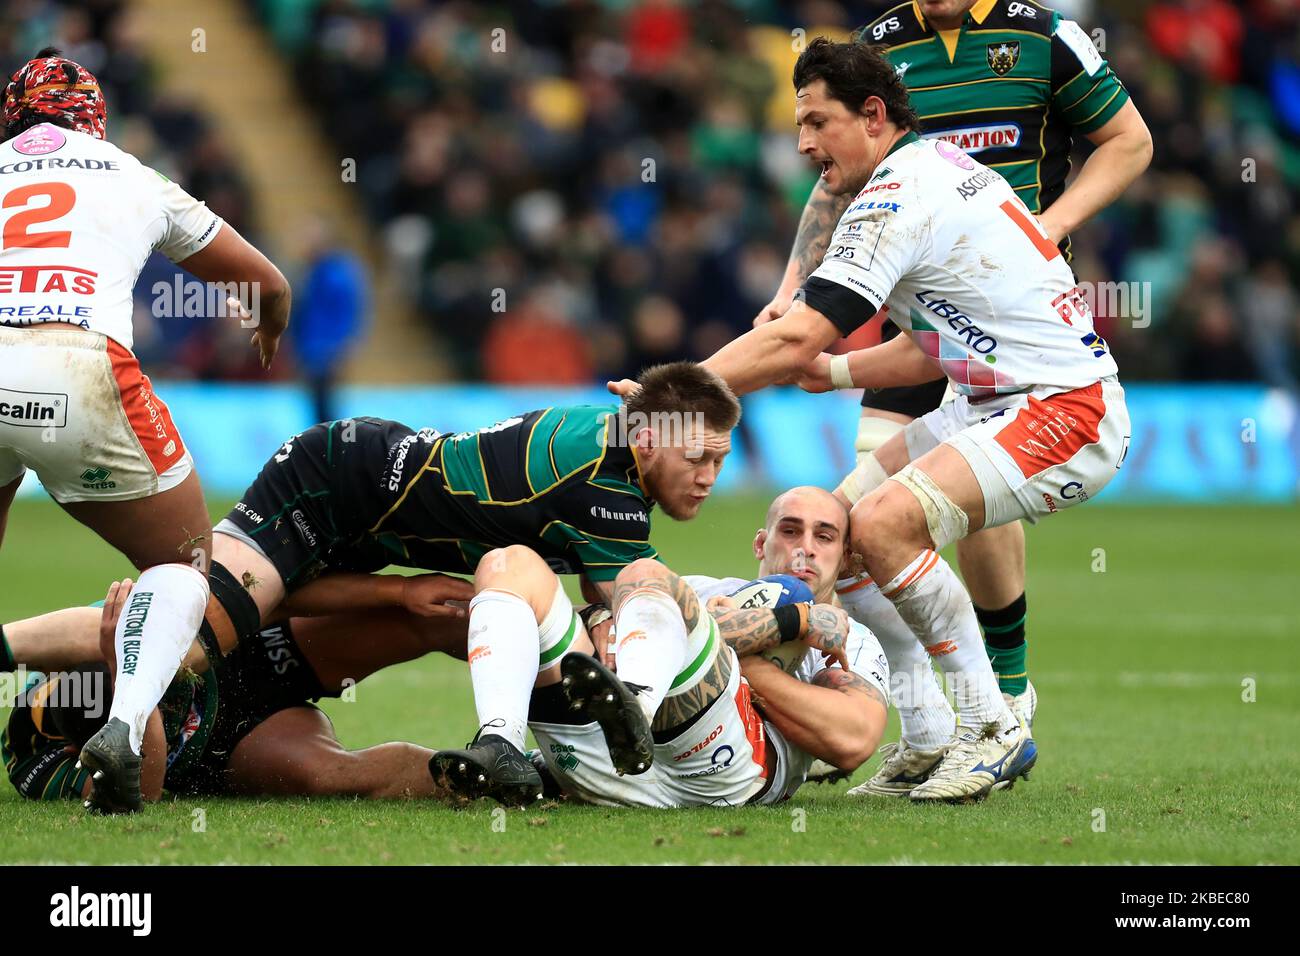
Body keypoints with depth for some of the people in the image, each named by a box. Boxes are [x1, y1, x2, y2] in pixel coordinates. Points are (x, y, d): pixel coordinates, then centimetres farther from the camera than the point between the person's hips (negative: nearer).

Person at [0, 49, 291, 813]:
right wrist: (270, 332, 66)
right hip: (82, 368, -2)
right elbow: (268, 285, 43)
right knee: (181, 563, 18)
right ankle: (125, 725, -7)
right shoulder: (137, 181, 29)